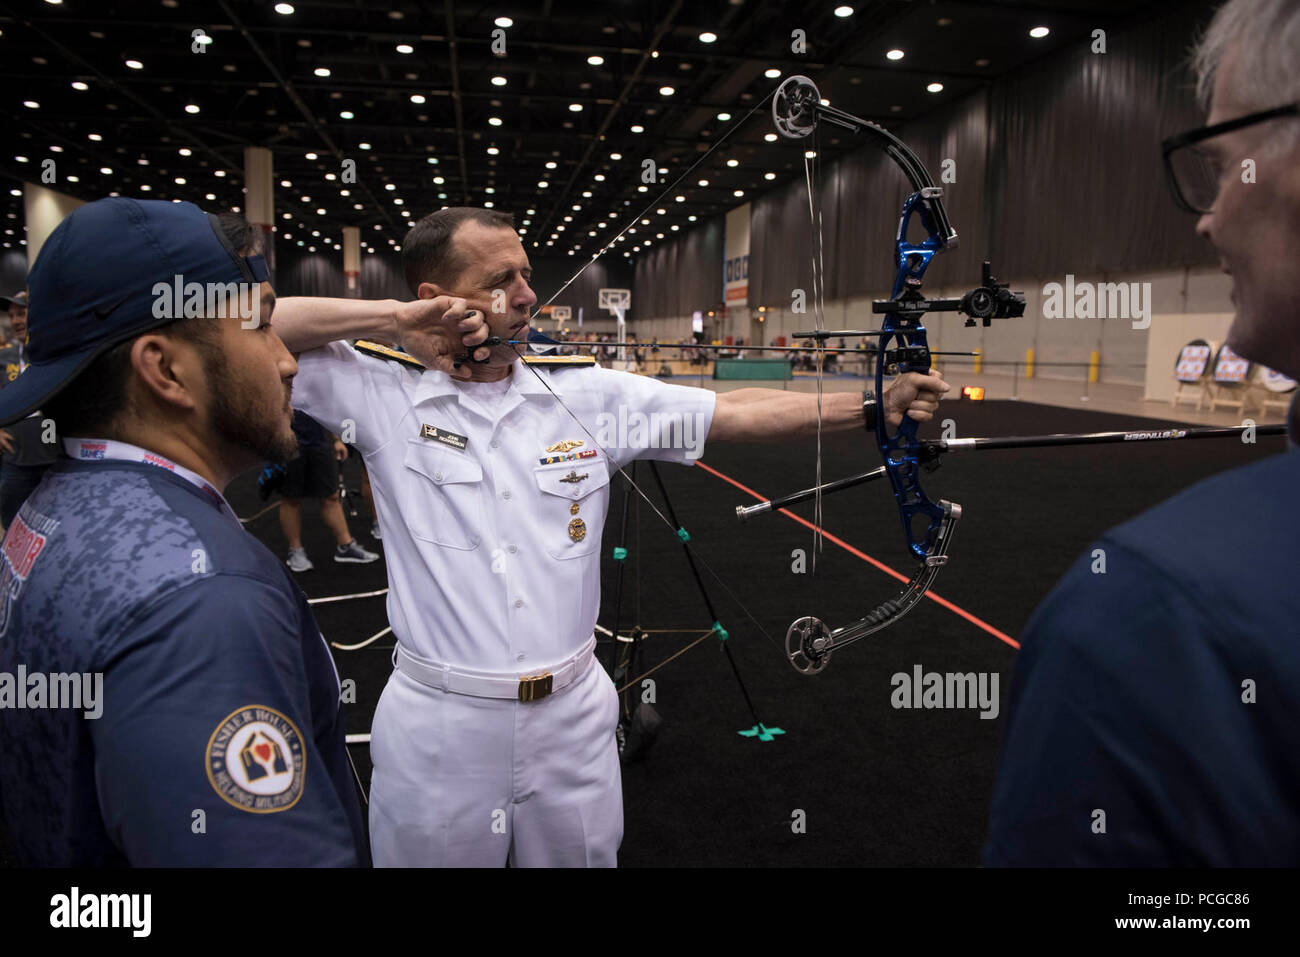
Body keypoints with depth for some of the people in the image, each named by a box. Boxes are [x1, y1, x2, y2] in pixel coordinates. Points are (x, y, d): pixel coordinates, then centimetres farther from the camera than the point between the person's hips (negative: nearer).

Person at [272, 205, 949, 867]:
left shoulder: (590, 392, 1)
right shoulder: (385, 392, -6)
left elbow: (735, 413, -2)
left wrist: (874, 407, -8)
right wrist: (392, 319, -17)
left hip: (573, 717, 3)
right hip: (439, 725, -2)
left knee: (582, 852, 19)